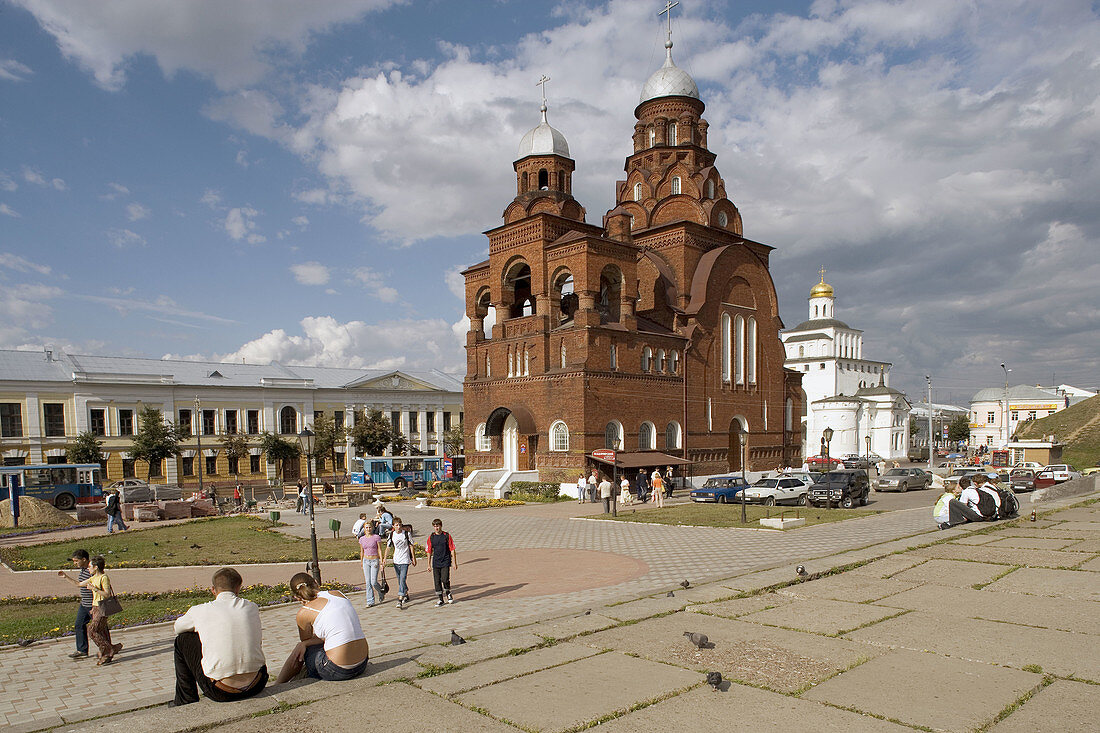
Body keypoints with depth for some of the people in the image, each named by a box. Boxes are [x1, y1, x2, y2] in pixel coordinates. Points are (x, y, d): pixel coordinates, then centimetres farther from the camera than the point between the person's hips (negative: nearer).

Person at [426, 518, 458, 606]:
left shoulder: (447, 536, -4)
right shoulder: (431, 537, 3)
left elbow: (452, 549, -1)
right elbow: (429, 552, 8)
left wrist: (454, 562, -3)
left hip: (445, 562, -3)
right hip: (436, 563, 3)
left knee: (445, 580, -12)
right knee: (437, 581, 3)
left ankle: (448, 593, 16)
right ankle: (440, 599, 16)